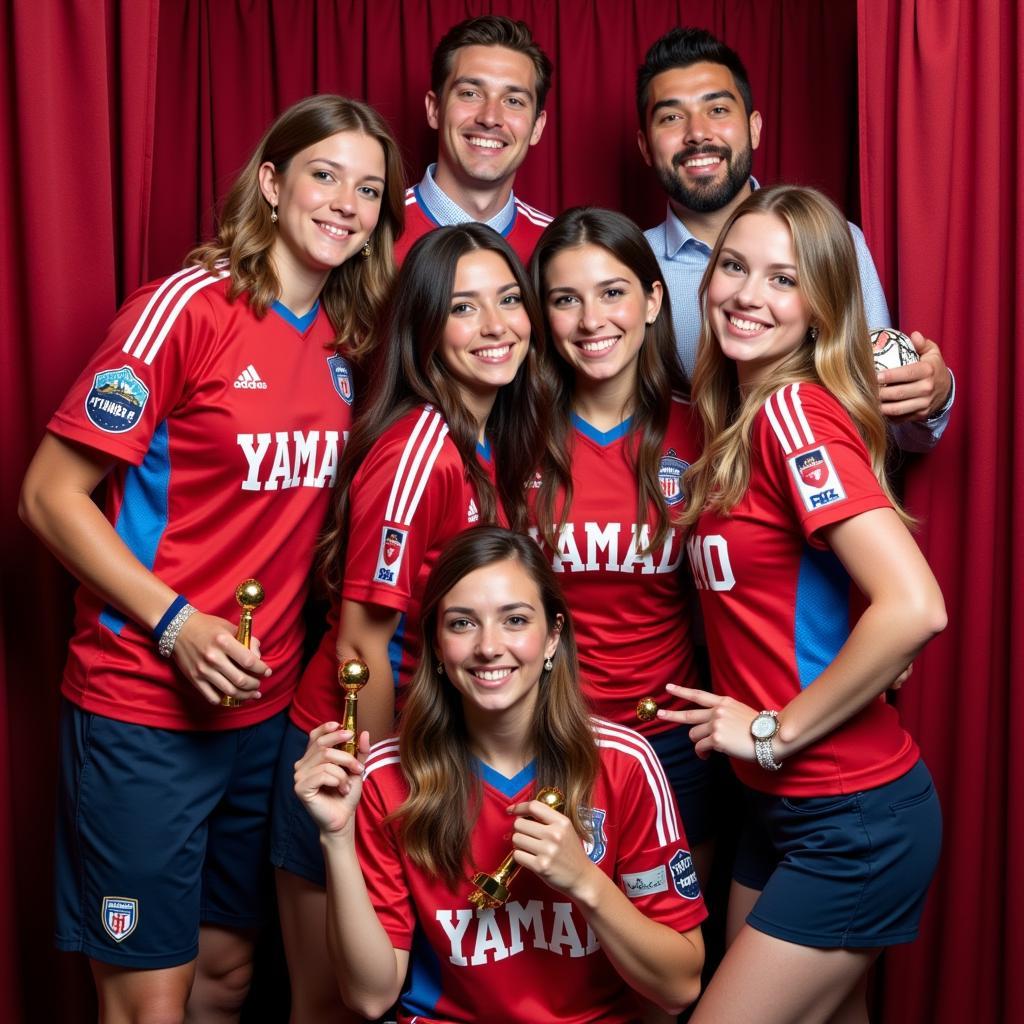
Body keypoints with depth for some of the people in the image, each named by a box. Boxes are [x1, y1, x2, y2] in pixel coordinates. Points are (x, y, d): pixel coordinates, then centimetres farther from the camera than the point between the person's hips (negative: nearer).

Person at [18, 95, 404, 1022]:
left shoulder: (348, 337, 5)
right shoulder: (189, 307, -13)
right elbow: (51, 494, -13)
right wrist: (174, 620, -20)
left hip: (266, 705, 6)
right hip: (143, 706, -6)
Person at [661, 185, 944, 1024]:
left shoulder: (797, 411, -18)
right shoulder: (738, 418, 7)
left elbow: (914, 607, -28)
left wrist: (777, 730, -18)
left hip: (855, 820, -8)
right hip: (785, 806, 8)